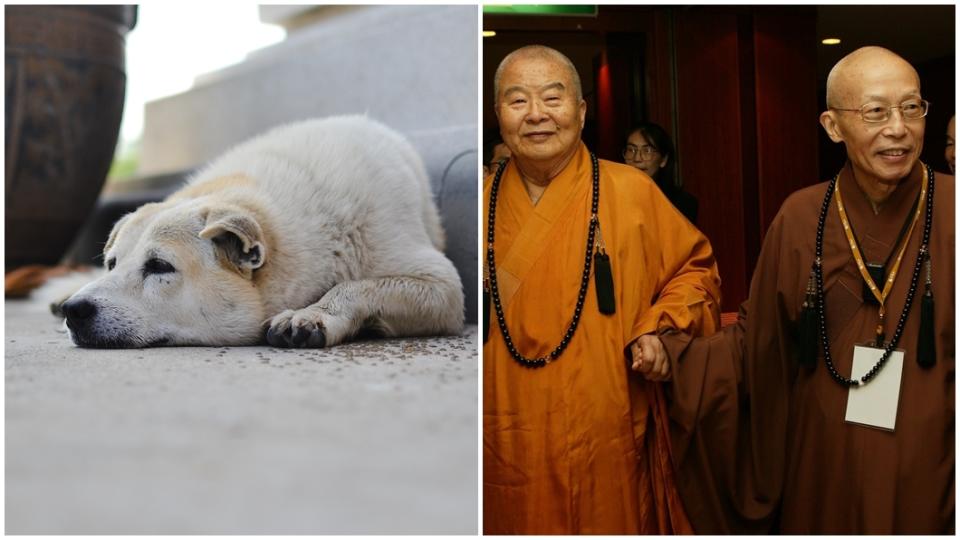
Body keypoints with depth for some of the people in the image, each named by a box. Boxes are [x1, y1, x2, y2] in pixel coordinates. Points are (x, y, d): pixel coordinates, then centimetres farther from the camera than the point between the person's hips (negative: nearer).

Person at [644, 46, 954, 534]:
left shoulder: (948, 210, -9)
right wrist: (673, 357, -5)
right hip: (824, 462, 2)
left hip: (928, 464, -1)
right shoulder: (801, 218, -3)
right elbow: (757, 340, 4)